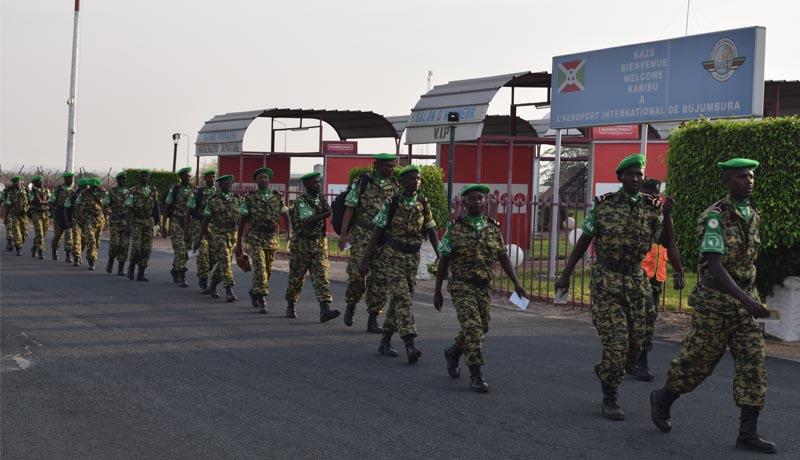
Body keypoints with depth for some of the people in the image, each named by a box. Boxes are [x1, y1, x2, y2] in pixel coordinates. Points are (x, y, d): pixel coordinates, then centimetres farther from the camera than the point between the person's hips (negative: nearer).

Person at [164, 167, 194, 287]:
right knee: (180, 250, -12)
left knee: (184, 251, 9)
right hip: (176, 223, -4)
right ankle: (182, 278, -13)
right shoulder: (174, 190, -2)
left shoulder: (193, 190, 7)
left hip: (188, 224, 4)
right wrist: (163, 225, -2)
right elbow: (167, 208, 2)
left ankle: (175, 270, 32)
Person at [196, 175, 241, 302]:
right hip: (218, 234, -4)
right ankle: (229, 291, -16)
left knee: (222, 263, 11)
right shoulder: (213, 200, -1)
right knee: (224, 261, -14)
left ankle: (212, 286, 30)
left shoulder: (237, 200, 8)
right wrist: (199, 239, 2)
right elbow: (205, 220, 2)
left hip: (232, 235, 4)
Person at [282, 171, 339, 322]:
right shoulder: (301, 202, -13)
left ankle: (325, 310, -21)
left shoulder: (321, 199, 9)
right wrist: (326, 214, -32)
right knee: (296, 278, 8)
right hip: (301, 244, -5)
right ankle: (290, 306, 30)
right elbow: (308, 222, -29)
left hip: (320, 244, 5)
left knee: (321, 276, -10)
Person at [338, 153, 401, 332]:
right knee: (357, 274, -7)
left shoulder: (394, 186, 9)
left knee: (380, 278, -1)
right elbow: (349, 208, -3)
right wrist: (343, 233, -11)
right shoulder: (362, 181, -2)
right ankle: (351, 305, 21)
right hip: (362, 235, -3)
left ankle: (373, 320, 4)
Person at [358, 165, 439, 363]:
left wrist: (440, 255, -6)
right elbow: (377, 231, -4)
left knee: (398, 301, 10)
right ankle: (410, 346, -24)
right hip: (392, 256, -5)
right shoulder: (391, 203, -6)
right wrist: (365, 260, -7)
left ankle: (385, 342, 24)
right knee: (402, 298, -16)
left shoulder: (424, 204, 5)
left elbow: (431, 231, 7)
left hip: (412, 258, 5)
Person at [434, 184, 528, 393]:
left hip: (484, 287, 5)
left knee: (480, 329, 14)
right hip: (462, 286, -5)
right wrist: (437, 291, 0)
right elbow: (443, 260, 1)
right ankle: (476, 376, -11)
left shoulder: (493, 228, 6)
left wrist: (516, 283, -1)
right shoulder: (455, 228, -4)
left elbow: (503, 257, 8)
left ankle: (453, 352, 42)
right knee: (472, 328, -16)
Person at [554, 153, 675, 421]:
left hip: (635, 280, 4)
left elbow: (667, 244, -5)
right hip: (605, 280, -4)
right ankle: (610, 400, 3)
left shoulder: (652, 207, 2)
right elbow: (584, 240, 1)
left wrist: (667, 215, -20)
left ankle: (606, 370, 38)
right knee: (616, 341, -12)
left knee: (635, 343, 9)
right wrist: (565, 275, 1)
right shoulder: (603, 205, -5)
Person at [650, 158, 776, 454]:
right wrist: (747, 301, -35)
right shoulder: (715, 217, -16)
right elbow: (714, 266, -26)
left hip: (745, 299, 6)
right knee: (697, 362, 6)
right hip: (715, 301, -6)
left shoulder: (753, 216, 8)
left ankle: (748, 433, -3)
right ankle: (663, 399, 33)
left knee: (753, 364, -4)